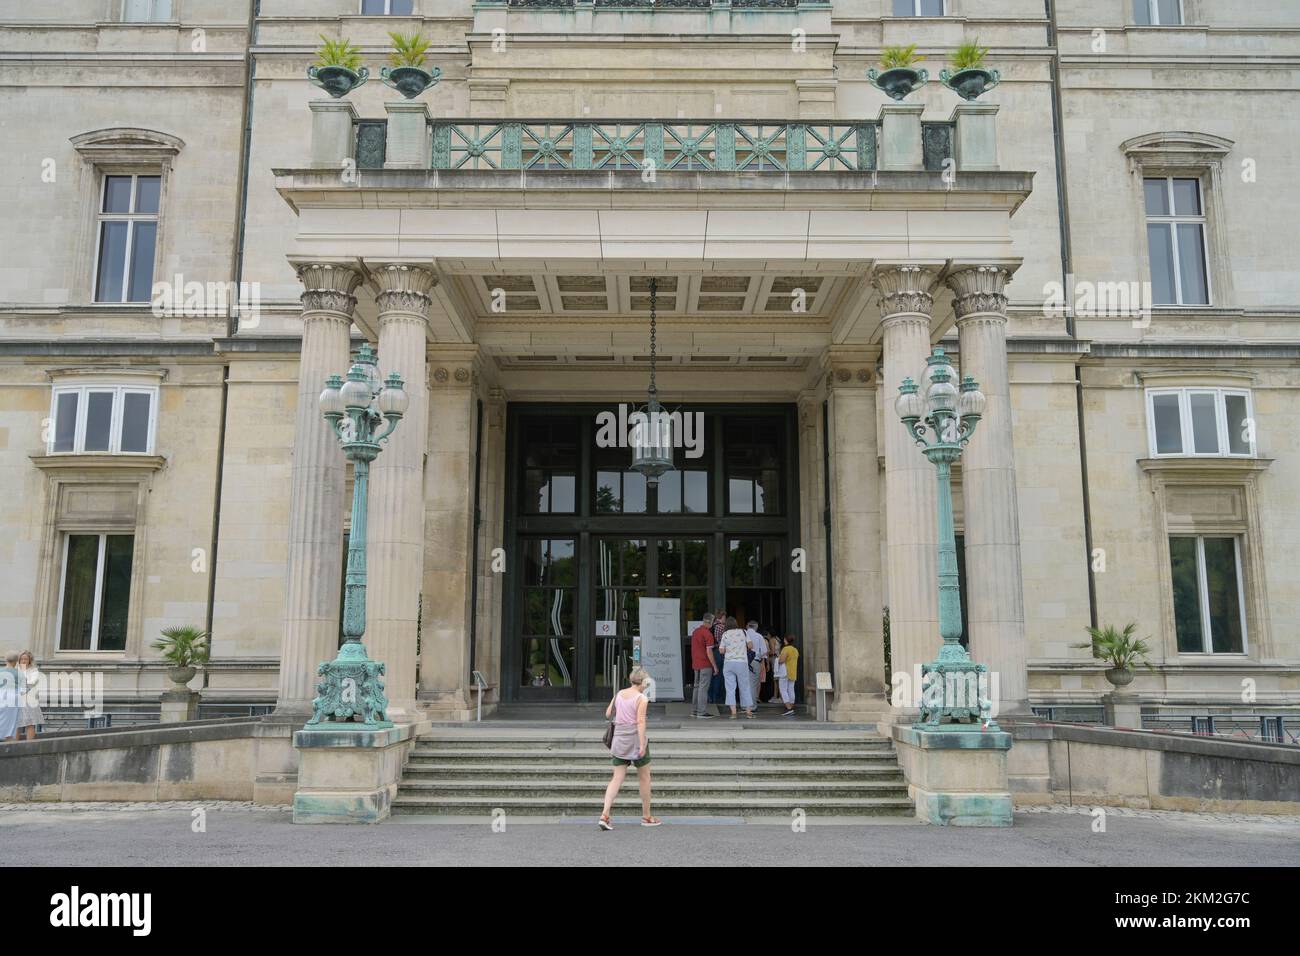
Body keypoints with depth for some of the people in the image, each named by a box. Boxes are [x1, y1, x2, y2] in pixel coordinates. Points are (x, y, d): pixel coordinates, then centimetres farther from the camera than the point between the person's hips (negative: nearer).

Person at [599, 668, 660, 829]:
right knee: (644, 778, 11)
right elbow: (640, 722, -17)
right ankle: (646, 817, 19)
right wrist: (642, 745, -18)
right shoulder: (641, 698, -11)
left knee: (617, 778, 6)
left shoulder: (619, 694, 6)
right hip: (635, 739, -5)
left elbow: (608, 714, 12)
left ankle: (605, 815, -8)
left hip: (619, 741, 5)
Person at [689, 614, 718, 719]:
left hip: (696, 663, 8)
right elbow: (709, 652, -17)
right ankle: (701, 712, -5)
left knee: (696, 686, 13)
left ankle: (694, 711, 16)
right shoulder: (708, 634, -14)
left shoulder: (695, 631, 12)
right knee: (703, 688, -6)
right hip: (705, 664, -8)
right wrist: (715, 666, -11)